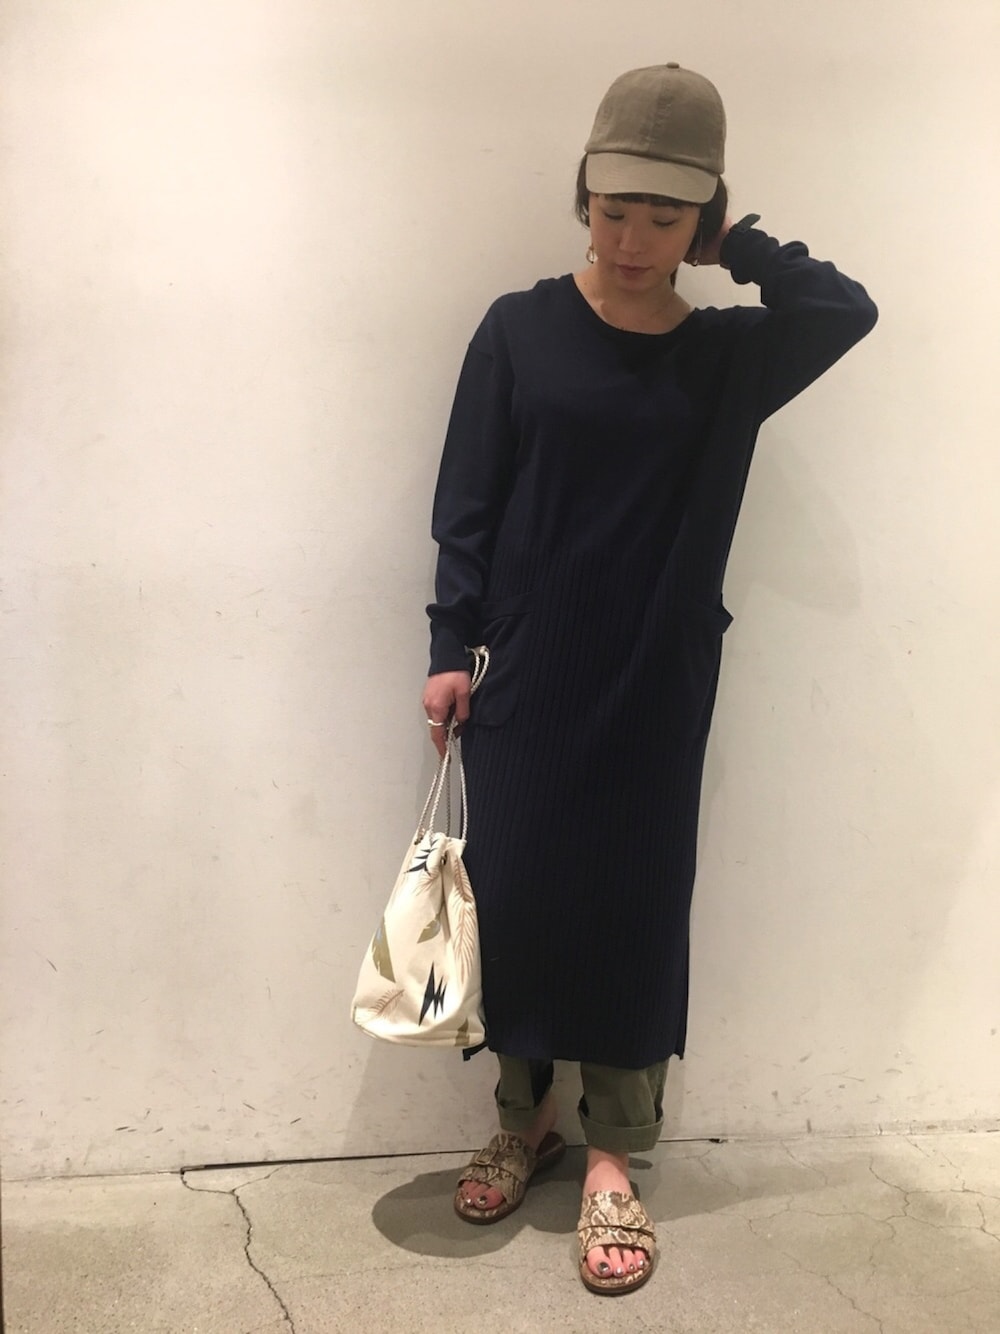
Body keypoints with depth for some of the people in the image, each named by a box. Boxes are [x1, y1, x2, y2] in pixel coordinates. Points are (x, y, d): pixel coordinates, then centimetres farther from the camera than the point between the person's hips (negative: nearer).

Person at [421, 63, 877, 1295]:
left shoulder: (732, 352, 3)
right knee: (515, 892, 7)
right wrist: (450, 648, -5)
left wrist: (735, 248, -7)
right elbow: (465, 507, 0)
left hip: (656, 688, 1)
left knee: (635, 905, 6)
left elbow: (848, 309, -15)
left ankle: (611, 1157, 23)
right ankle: (523, 1119, 30)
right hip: (525, 680, 0)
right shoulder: (520, 331, 0)